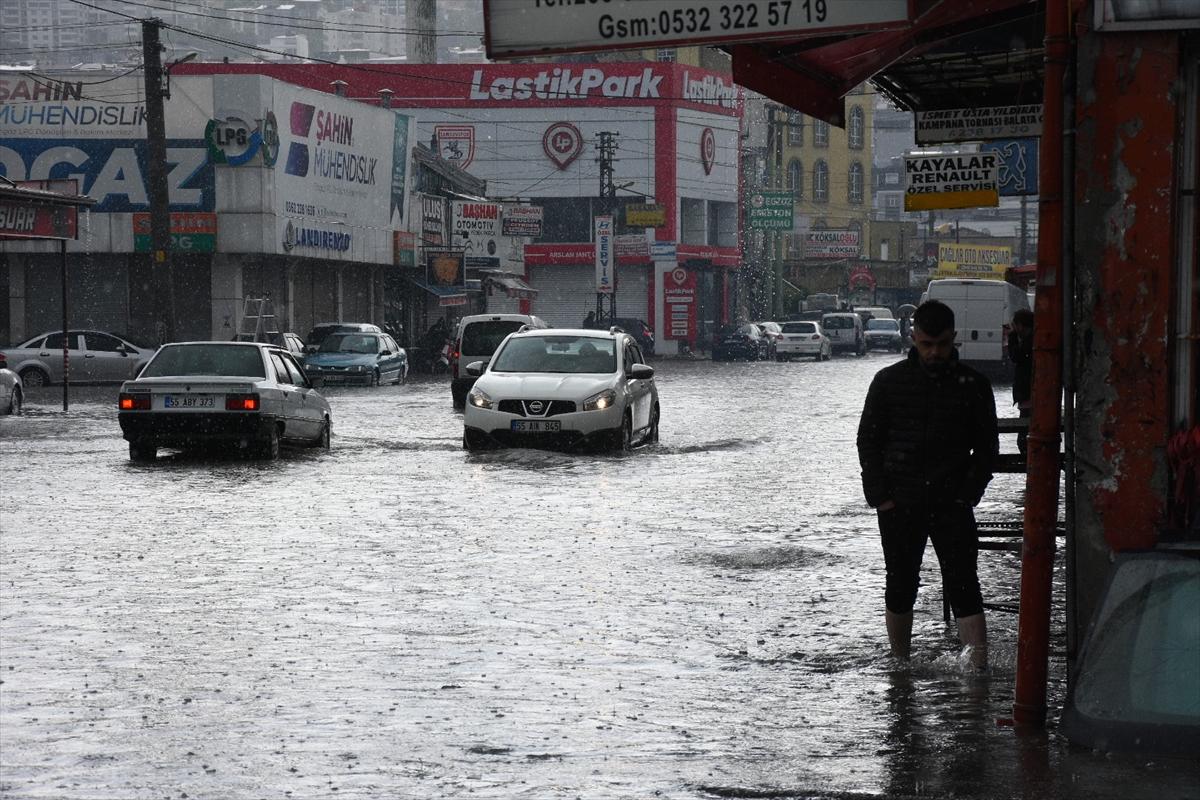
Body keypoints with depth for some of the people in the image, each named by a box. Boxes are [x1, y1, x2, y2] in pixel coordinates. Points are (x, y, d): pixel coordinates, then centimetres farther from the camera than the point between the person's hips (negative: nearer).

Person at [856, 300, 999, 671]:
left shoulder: (973, 385, 3)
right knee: (900, 588, 8)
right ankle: (901, 667, 21)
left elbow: (986, 446, 7)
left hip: (952, 503, -1)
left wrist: (968, 495, -5)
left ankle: (979, 670, -10)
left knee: (963, 588, -7)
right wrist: (879, 496, -3)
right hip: (899, 505, 1)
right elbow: (868, 440, 6)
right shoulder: (889, 381, 4)